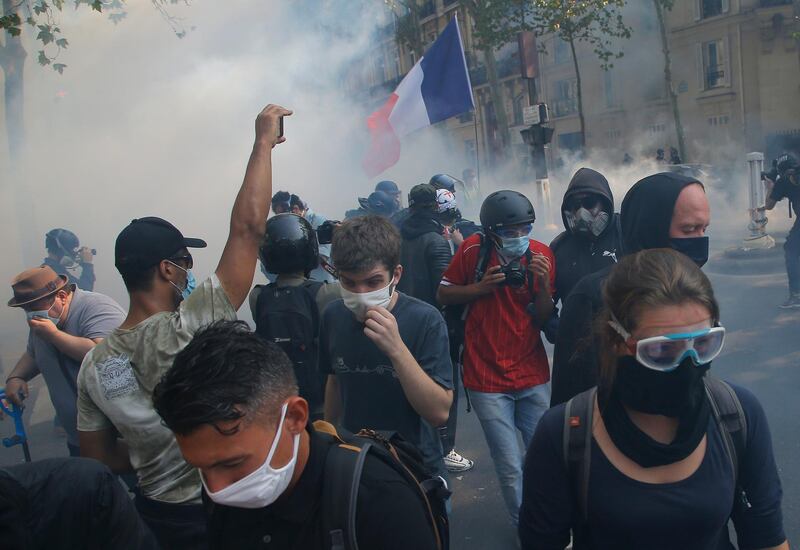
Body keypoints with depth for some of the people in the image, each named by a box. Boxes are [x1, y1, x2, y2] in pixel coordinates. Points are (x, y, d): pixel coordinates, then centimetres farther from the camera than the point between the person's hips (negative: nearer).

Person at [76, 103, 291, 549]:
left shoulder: (95, 364, -7)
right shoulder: (187, 329, -26)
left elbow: (98, 459, 2)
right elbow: (248, 227, -26)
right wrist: (264, 143, -18)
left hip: (155, 512, 6)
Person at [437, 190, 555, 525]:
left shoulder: (541, 254, -2)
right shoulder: (473, 250, -8)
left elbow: (542, 320, 0)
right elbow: (443, 295, 0)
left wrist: (544, 283, -18)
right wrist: (480, 288, -16)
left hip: (533, 377, 2)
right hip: (487, 379, -2)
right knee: (511, 468, 1)